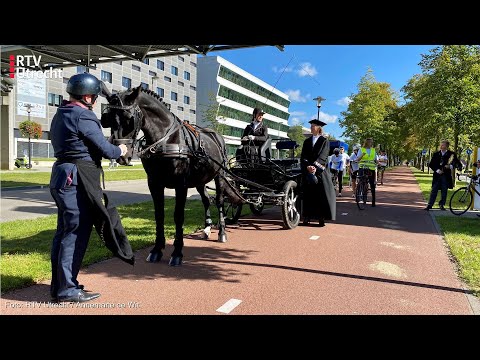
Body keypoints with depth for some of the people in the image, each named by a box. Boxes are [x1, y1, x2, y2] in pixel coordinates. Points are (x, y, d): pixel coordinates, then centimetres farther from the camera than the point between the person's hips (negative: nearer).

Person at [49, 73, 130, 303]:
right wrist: (119, 151, 6)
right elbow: (105, 149, -15)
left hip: (61, 175, 10)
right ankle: (67, 289, 5)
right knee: (76, 233, -3)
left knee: (63, 231, 14)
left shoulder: (60, 115, 16)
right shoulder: (83, 116, -14)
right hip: (77, 180, -10)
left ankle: (58, 285, 24)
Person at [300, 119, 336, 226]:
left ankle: (321, 218, -1)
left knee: (321, 196, -4)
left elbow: (323, 157, -8)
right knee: (308, 195, 2)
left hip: (320, 172, -3)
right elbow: (303, 157, 5)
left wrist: (315, 167, -21)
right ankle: (307, 217, 5)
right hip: (308, 172, 3)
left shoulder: (324, 141, 4)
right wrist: (308, 166, -13)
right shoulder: (307, 141, 15)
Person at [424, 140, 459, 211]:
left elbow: (456, 162, 1)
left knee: (444, 191, 6)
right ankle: (430, 205, 3)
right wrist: (437, 170, -9)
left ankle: (442, 205, 19)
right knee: (434, 190, 1)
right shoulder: (436, 154, 5)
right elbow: (431, 164, 5)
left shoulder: (451, 154, 1)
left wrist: (450, 166, -18)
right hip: (437, 175, 1)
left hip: (446, 175, -1)